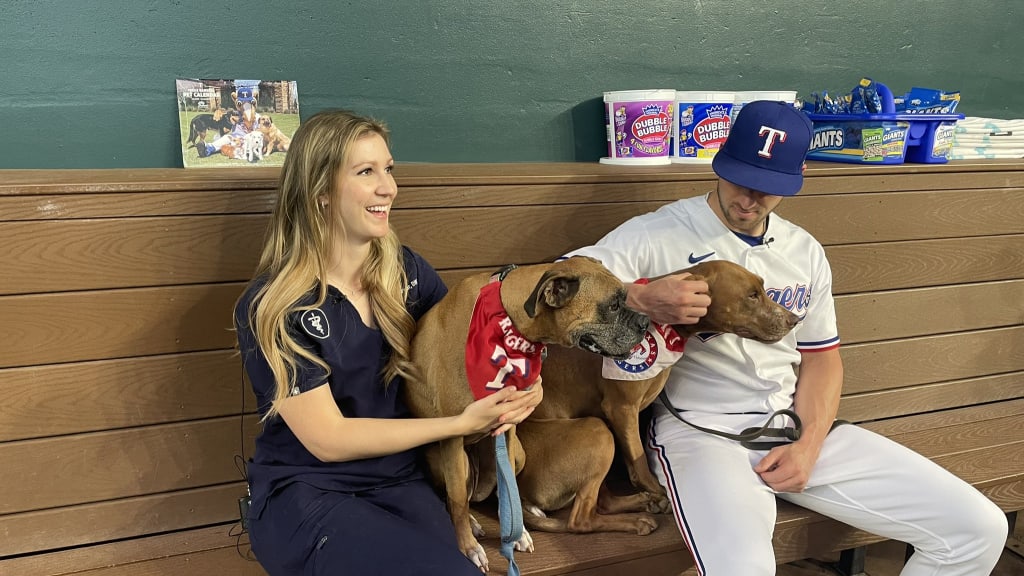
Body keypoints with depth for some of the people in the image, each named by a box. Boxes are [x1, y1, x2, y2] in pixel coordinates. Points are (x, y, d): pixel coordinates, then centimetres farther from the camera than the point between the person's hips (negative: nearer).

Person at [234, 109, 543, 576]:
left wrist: (511, 389, -11)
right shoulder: (271, 307, -12)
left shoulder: (405, 271, 2)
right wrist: (463, 423, -18)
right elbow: (327, 440, -15)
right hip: (304, 494, -3)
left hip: (399, 481, 4)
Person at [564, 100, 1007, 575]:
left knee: (980, 528, -2)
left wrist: (809, 447, 0)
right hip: (699, 433, -6)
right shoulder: (656, 236, -5)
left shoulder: (805, 252, 13)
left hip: (798, 430, 6)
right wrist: (641, 297, -34)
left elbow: (821, 357, 17)